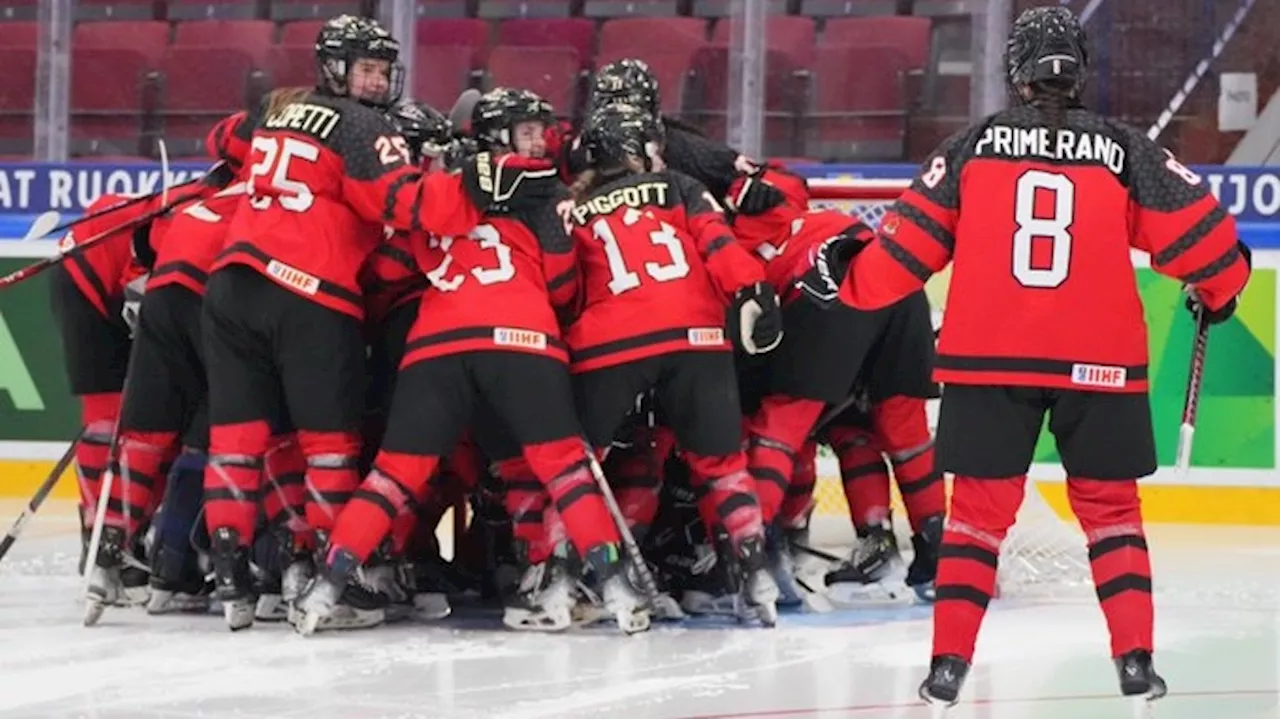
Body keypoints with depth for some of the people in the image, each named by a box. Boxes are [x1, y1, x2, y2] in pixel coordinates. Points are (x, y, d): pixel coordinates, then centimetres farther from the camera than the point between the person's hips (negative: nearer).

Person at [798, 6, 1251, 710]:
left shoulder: (971, 147, 2)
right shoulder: (1125, 151, 2)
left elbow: (911, 243, 3)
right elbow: (1194, 231, 3)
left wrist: (847, 279, 19)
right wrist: (1218, 287, 24)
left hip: (988, 360, 0)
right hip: (1097, 362, 0)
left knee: (980, 505, 9)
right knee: (1108, 504, 13)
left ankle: (949, 663, 5)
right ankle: (1135, 659, 6)